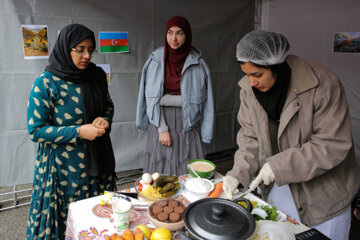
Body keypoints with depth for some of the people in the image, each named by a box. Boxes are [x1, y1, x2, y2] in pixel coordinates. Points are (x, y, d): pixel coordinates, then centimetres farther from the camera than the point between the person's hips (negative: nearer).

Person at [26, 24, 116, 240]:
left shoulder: (97, 75, 1)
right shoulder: (46, 82, -13)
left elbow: (108, 104, 16)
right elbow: (36, 130, -13)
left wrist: (105, 119, -7)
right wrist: (79, 132, -22)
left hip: (97, 159, 5)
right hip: (63, 166, -4)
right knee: (67, 217, 9)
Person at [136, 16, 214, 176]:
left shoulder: (197, 63, 0)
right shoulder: (155, 60, 1)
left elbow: (203, 98, -1)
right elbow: (152, 96, -3)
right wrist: (162, 128, -9)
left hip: (187, 122, 0)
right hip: (161, 120, 1)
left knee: (187, 170, 3)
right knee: (161, 169, 6)